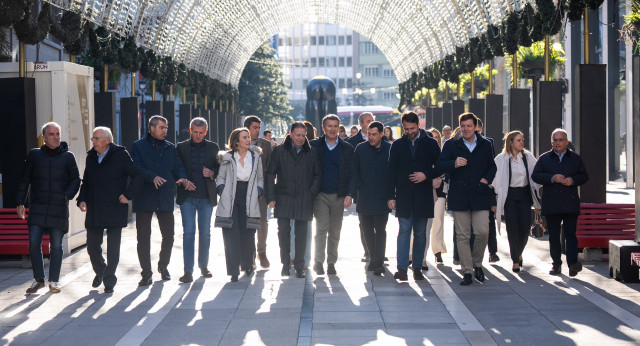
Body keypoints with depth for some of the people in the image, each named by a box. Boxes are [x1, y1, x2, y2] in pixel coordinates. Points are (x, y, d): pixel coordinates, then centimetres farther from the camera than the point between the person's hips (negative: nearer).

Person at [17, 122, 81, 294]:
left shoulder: (68, 156, 6)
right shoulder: (34, 155, 9)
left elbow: (75, 180, 7)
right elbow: (24, 180, 11)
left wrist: (67, 196, -10)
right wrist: (20, 202, 5)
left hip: (59, 208, -1)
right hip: (37, 207, 1)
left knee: (56, 246, 2)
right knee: (34, 243, -6)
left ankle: (54, 280, 14)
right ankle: (38, 279, 7)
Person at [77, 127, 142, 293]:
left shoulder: (120, 155, -6)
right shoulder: (91, 157, 11)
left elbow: (137, 175, -5)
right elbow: (86, 182, 21)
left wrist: (128, 195, -13)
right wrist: (82, 199, 6)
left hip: (115, 210, -5)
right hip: (94, 211, 5)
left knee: (113, 247, -2)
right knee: (92, 245, 7)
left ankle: (109, 279, 7)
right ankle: (100, 272, 33)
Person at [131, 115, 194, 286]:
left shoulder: (170, 148, 15)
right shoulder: (138, 146, 2)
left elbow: (177, 167, 12)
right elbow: (136, 168, -9)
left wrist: (183, 179, -10)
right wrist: (152, 177, -24)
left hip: (165, 198, 3)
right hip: (144, 198, -3)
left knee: (168, 235, 6)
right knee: (143, 237, -1)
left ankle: (163, 266, 27)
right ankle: (146, 273, 6)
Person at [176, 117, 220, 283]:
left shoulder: (213, 147, 8)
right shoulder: (181, 147, 5)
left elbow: (221, 168, 11)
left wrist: (212, 173, -9)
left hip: (206, 196, 1)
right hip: (187, 196, -1)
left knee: (205, 233, 8)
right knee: (188, 232, -6)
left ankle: (203, 266, 22)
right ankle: (188, 271, -6)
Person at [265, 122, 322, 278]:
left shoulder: (312, 153, 5)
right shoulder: (279, 151, 4)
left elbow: (318, 175, 10)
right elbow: (270, 174, 5)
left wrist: (312, 194, -1)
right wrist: (271, 197, -2)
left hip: (304, 200, 0)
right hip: (283, 199, 0)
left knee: (301, 234, 4)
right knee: (283, 231, -5)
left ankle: (299, 267, 12)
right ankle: (285, 264, 9)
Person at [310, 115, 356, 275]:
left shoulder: (347, 148, 6)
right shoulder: (314, 146, 3)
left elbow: (352, 173, 6)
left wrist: (350, 194, -5)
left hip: (339, 196, 2)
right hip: (320, 194, -2)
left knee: (335, 232, 7)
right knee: (321, 228, -10)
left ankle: (331, 262, 16)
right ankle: (318, 262, -4)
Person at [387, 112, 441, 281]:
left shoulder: (431, 144, 4)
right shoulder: (397, 145, 7)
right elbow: (391, 172, 6)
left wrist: (426, 175, -11)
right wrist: (390, 196, -1)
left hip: (423, 196, 0)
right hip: (403, 196, 0)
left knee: (420, 233, 6)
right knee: (404, 231, -6)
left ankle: (417, 267, 12)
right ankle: (402, 268, -8)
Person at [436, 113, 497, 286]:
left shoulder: (485, 145, 11)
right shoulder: (451, 145, 6)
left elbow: (492, 166, 21)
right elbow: (440, 165, 0)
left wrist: (487, 178, 1)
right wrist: (454, 164, -20)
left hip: (480, 195, 1)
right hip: (459, 196, -1)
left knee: (482, 232, -9)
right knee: (462, 236, 0)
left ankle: (477, 263, 16)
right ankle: (467, 272, 6)